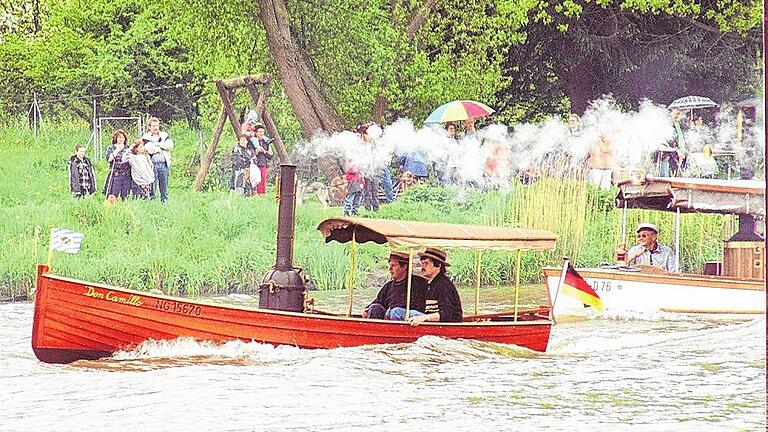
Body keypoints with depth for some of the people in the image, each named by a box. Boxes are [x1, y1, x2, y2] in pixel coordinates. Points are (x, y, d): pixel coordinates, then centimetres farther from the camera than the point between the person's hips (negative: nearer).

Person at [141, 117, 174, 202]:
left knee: (164, 188, 6)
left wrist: (157, 145, -4)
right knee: (152, 188, -4)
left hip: (164, 164, 3)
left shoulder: (164, 136, 15)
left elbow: (170, 145, -2)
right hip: (152, 165, -3)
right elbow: (150, 149, -11)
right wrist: (162, 146, -3)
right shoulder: (145, 137, 5)